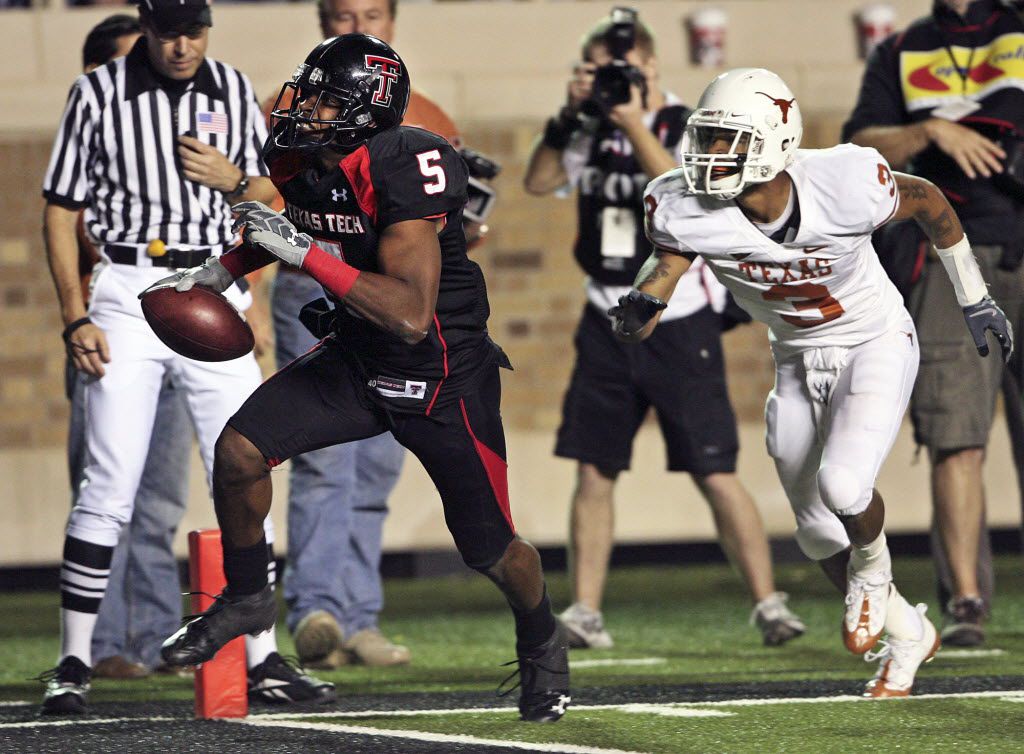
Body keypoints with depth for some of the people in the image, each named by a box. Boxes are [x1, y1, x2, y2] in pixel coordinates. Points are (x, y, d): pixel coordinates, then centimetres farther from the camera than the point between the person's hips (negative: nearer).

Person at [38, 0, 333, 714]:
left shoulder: (234, 90, 7)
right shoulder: (99, 93, -3)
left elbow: (268, 197, 15)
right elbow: (61, 211, 0)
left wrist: (233, 181, -8)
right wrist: (76, 320, -8)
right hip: (127, 297, -3)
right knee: (109, 488, -7)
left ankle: (263, 659, 8)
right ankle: (74, 663, 1)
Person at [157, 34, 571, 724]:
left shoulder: (405, 170, -31)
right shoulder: (299, 162, -8)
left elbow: (410, 315, -38)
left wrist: (303, 253, -38)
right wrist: (223, 271, 7)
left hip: (444, 379, -6)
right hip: (357, 360, 6)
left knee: (492, 552, 7)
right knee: (239, 450, -12)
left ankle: (542, 646, 40)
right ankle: (246, 599, 13)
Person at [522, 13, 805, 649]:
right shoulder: (595, 133, 10)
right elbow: (538, 181, 1)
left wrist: (634, 122, -25)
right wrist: (570, 114, -10)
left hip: (679, 322, -5)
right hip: (608, 324, 5)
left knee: (714, 472, -8)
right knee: (594, 470, 3)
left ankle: (769, 604, -3)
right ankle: (585, 614, 8)